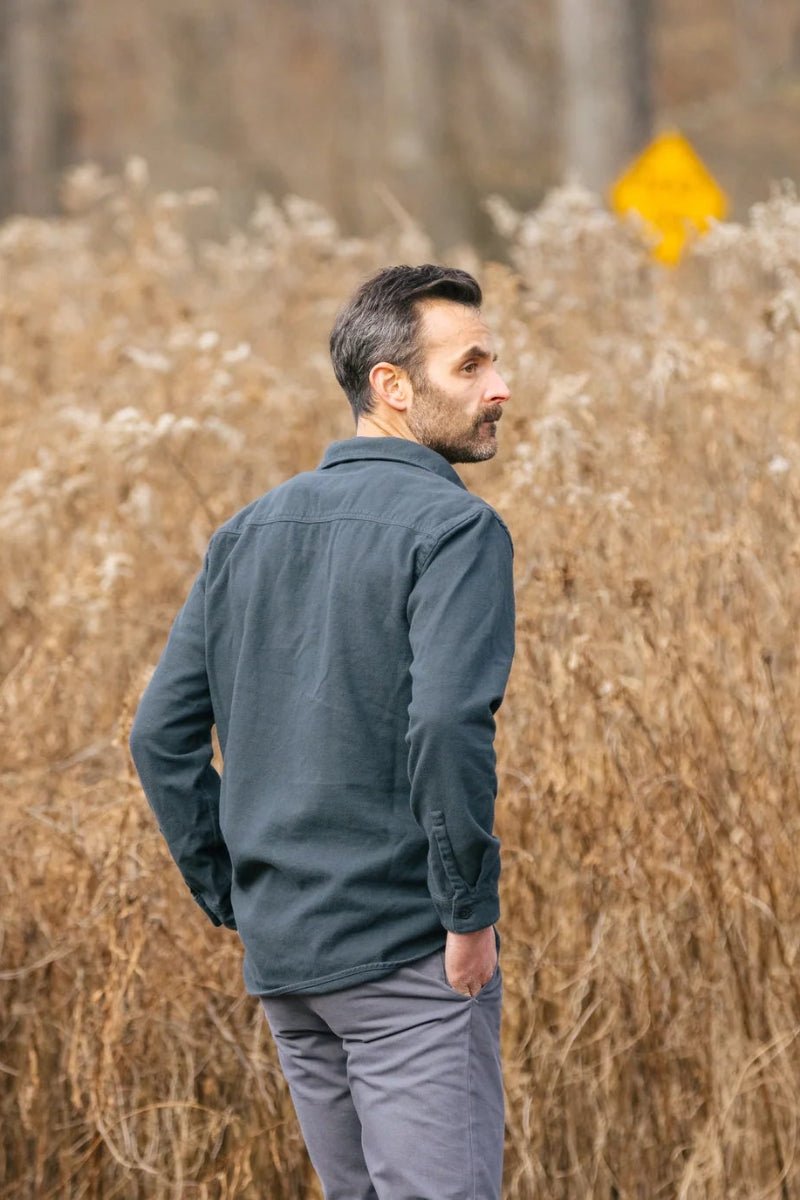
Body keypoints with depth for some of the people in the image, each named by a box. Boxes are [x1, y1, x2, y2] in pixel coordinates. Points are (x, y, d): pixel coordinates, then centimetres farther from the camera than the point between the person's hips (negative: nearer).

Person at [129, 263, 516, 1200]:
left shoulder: (247, 535, 11)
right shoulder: (454, 529, -10)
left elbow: (161, 734, 10)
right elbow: (445, 725, -24)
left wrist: (233, 901, 14)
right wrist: (470, 912, -14)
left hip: (280, 949, 7)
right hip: (407, 949, -7)